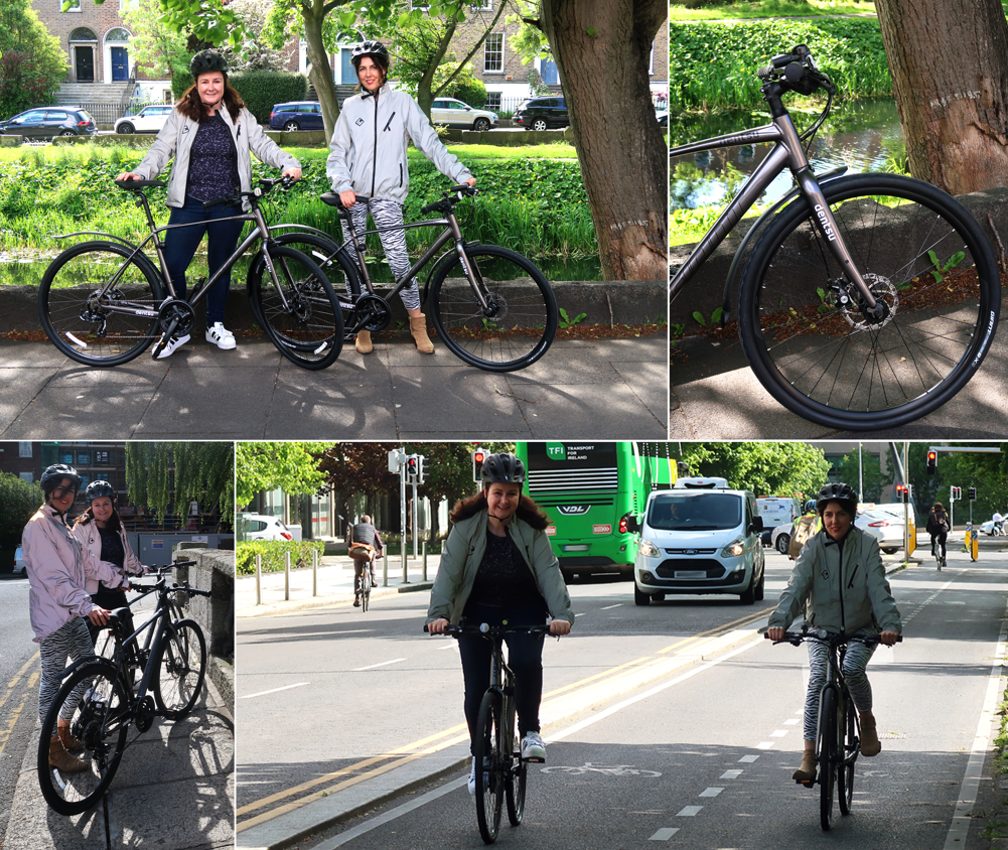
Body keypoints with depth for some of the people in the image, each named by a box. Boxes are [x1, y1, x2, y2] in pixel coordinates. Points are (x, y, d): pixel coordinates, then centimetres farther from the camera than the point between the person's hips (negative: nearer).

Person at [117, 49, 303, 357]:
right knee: (172, 265, -8)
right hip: (189, 205, -1)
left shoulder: (240, 116, 5)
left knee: (220, 266, 11)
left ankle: (215, 325, 28)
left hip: (228, 206, 1)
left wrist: (288, 163, -18)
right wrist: (140, 172, -16)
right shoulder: (182, 115, 3)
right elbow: (161, 150, 1)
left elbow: (262, 144, 0)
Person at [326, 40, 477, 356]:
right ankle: (363, 326, 13)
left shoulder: (403, 103, 4)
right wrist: (343, 185, -9)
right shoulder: (351, 107, 9)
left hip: (387, 195, -2)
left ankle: (417, 322, 3)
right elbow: (337, 153, 9)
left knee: (399, 261, -10)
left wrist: (461, 173, -8)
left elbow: (429, 143, 1)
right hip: (353, 196, 2)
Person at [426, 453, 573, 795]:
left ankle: (530, 731, -9)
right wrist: (438, 613, -31)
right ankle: (479, 757, 14)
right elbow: (448, 571, -16)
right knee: (476, 688, -3)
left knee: (527, 662, -27)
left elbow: (549, 571, -16)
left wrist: (561, 613, -32)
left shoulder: (531, 528, -7)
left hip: (523, 610, 0)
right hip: (477, 611, 0)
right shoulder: (466, 526, -9)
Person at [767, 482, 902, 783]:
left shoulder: (866, 545, -5)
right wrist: (779, 621, -33)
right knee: (817, 679, -21)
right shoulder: (813, 548, -3)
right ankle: (809, 754, -22)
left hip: (861, 630, -1)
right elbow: (796, 587, -15)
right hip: (821, 628, 1)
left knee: (852, 669, -29)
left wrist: (890, 624, -32)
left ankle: (867, 719, 1)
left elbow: (878, 588, -14)